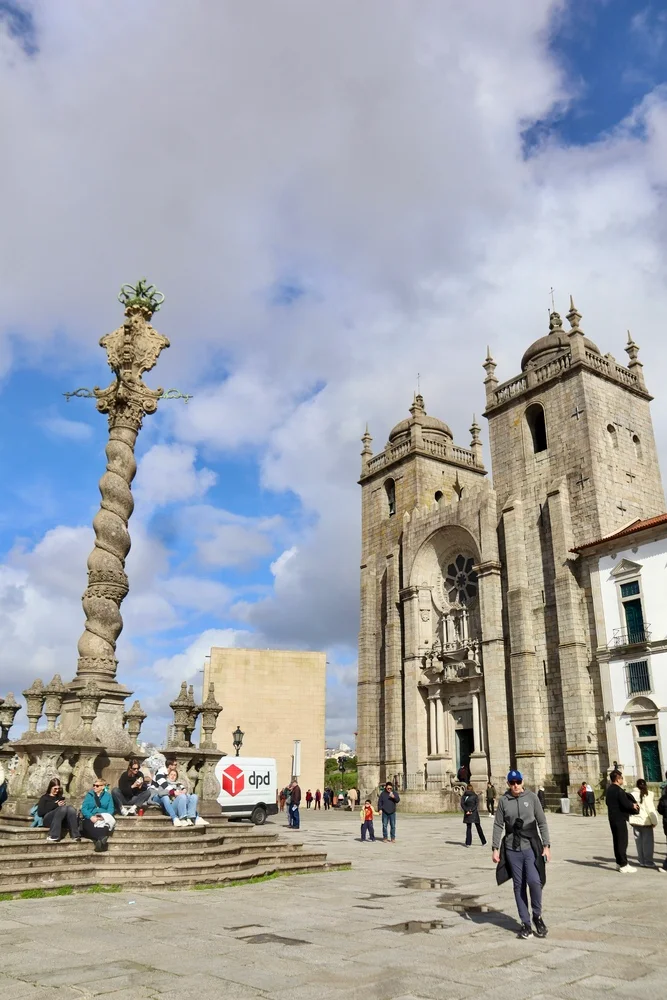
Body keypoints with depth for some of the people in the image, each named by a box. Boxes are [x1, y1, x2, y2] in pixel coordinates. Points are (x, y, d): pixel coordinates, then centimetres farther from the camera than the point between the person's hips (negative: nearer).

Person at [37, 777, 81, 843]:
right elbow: (40, 813, -1)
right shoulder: (45, 798, 15)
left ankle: (75, 835, -39)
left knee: (71, 808, -30)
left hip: (61, 820, 3)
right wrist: (56, 805, -7)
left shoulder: (60, 797, 28)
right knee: (63, 808, -34)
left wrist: (63, 804, 2)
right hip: (48, 820, -3)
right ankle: (53, 837, -41)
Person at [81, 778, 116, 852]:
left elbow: (111, 809, 7)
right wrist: (91, 817, -14)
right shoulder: (89, 795, 19)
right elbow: (84, 808, 5)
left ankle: (100, 840, -59)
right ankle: (102, 838, -56)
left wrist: (104, 817, -15)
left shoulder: (108, 795, 18)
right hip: (91, 819, 0)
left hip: (103, 819, 0)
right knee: (87, 824, -37)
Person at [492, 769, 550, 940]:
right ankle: (525, 922, 18)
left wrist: (546, 845, -2)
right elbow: (498, 825, 4)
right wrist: (495, 848, 0)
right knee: (519, 886, 5)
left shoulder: (532, 797, -1)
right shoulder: (503, 800, 0)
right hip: (512, 849, 1)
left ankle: (537, 915, 11)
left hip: (531, 847, -1)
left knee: (534, 881, -14)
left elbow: (542, 822, 2)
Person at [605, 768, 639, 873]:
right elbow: (626, 804, -23)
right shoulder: (619, 790, -19)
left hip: (612, 818, 9)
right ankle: (624, 865, -1)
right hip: (620, 818, -9)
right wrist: (633, 806, 0)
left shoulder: (609, 790, 11)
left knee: (617, 840, 16)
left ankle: (619, 862, 23)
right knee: (622, 841, -3)